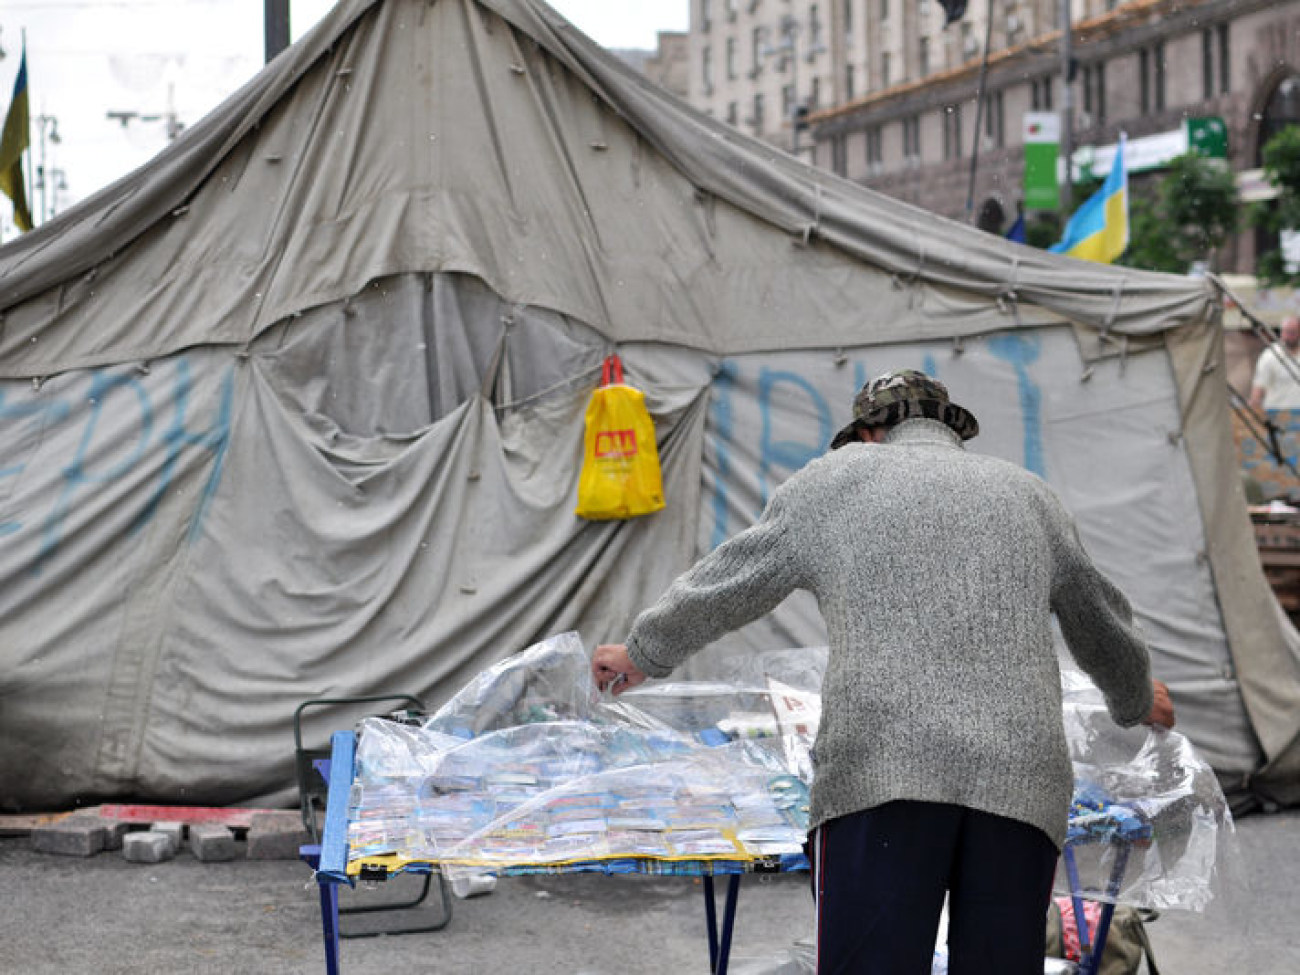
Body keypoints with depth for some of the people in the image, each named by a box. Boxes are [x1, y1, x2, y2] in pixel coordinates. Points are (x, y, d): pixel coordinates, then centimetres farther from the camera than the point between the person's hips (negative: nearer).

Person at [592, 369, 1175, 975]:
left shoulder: (837, 479, 18)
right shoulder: (1029, 496, 27)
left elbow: (726, 585, 23)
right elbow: (1103, 628, 38)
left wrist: (643, 656, 38)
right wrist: (1136, 701, 58)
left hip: (884, 768, -3)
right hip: (1023, 779, 3)